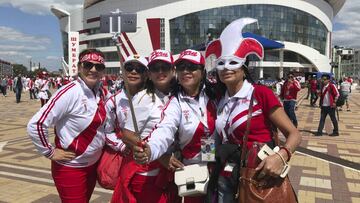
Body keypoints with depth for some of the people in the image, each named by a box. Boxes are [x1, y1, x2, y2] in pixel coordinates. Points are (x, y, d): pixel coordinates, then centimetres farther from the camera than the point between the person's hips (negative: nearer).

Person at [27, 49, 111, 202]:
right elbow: (35, 125, -25)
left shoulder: (102, 93, -2)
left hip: (94, 163, 7)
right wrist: (50, 152, -16)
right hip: (70, 168, -7)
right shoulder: (69, 93, -22)